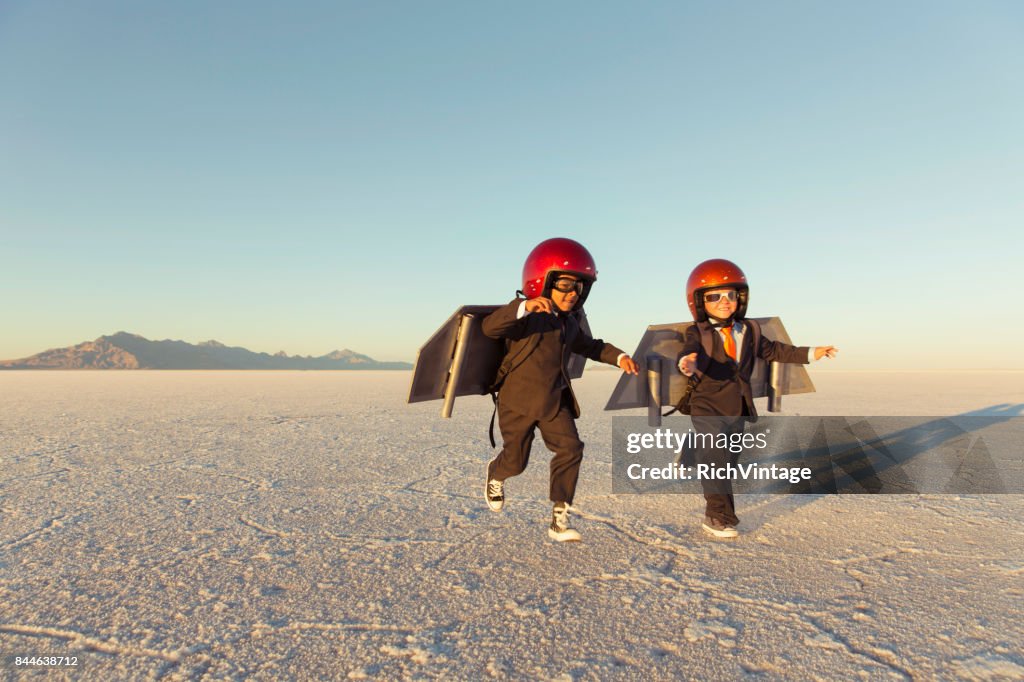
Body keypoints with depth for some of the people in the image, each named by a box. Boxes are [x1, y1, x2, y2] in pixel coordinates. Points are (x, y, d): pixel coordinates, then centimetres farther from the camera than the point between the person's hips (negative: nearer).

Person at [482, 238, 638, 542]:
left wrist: (619, 357, 10)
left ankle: (559, 517, 2)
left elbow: (590, 346, 26)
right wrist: (524, 307, -49)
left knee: (570, 449, -9)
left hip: (555, 401, 6)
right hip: (518, 400, -6)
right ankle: (496, 475, 46)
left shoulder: (570, 323, 9)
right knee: (515, 460, 6)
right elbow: (489, 327, -34)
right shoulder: (527, 316, -17)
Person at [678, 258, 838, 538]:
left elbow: (772, 350, 20)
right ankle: (719, 517, 3)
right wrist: (688, 362, -56)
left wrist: (810, 353, 21)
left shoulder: (749, 331, 7)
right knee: (715, 461, -10)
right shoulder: (698, 332, -11)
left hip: (738, 410, 6)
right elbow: (691, 351, -31)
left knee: (728, 461, 15)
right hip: (707, 409, -6)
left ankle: (715, 515, 29)